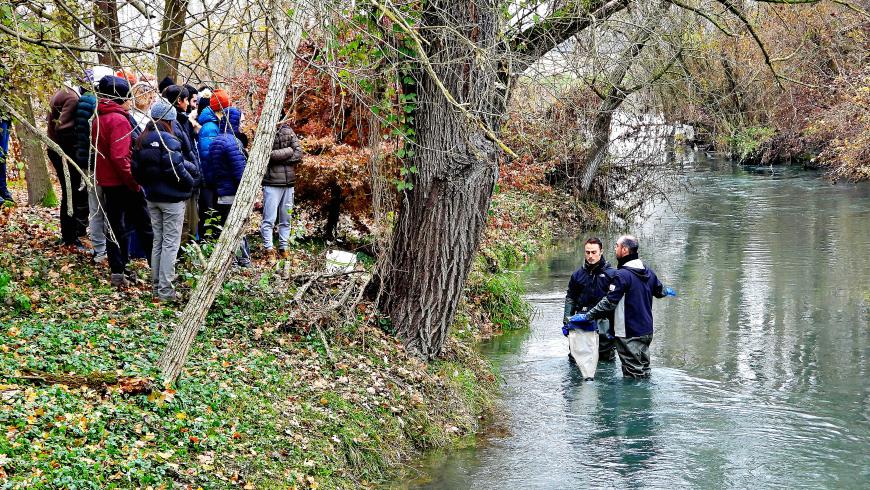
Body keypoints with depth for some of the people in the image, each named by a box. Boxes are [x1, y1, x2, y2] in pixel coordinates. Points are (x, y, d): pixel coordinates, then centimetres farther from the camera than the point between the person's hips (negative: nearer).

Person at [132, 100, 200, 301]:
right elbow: (176, 169, -21)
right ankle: (165, 290, 0)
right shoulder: (168, 140, -19)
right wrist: (190, 184, -5)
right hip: (172, 198, -7)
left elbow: (136, 170, 7)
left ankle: (156, 286, 22)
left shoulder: (142, 141, 4)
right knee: (170, 243, 0)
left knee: (157, 241, 17)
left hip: (152, 198, 7)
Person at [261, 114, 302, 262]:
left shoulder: (289, 132, 10)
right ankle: (269, 250, -2)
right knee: (269, 219, -7)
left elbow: (299, 153, 1)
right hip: (272, 183, -5)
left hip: (288, 183, 5)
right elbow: (269, 155, -17)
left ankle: (283, 249, 17)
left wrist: (280, 158, -10)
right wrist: (289, 151, -6)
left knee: (286, 220, 10)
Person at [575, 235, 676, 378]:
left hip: (630, 335, -8)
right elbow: (659, 290, 25)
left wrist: (587, 316, -14)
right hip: (647, 331, 8)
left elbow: (608, 303, -22)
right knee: (644, 370, 18)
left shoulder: (622, 275, -21)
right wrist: (667, 291, 50)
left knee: (633, 373, -2)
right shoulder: (648, 272, 7)